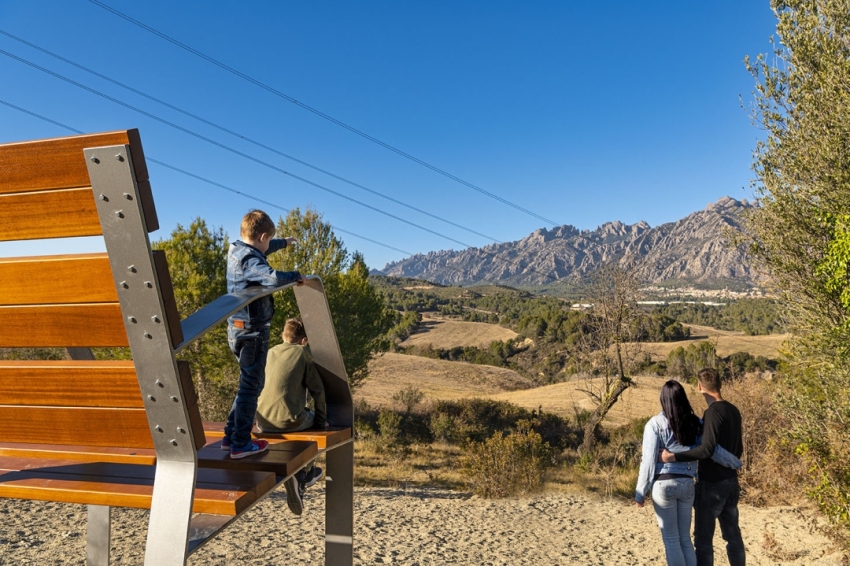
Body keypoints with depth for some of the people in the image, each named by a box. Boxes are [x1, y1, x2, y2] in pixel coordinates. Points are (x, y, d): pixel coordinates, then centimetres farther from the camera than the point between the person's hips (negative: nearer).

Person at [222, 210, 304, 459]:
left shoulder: (236, 250, 9)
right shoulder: (250, 260, -20)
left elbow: (261, 250, 30)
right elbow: (274, 277, -39)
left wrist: (283, 242, 46)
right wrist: (296, 276, -19)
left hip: (237, 329, 10)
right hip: (252, 330, -10)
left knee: (250, 382, 20)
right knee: (250, 385, 0)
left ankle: (231, 435, 25)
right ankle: (241, 444, 6)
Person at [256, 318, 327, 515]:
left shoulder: (271, 352, 15)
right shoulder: (302, 352, 1)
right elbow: (317, 389, 0)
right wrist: (322, 419, 12)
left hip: (264, 422, 5)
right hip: (288, 420, -5)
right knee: (313, 421, 27)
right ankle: (304, 472, 27)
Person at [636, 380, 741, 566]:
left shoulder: (655, 423, -8)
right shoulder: (695, 423, 2)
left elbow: (648, 460, -9)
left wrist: (640, 493, -3)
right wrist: (736, 463, 10)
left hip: (663, 484, -4)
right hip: (687, 484, 4)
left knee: (671, 539, 6)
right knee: (685, 538, 17)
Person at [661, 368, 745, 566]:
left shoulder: (713, 412, -19)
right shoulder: (734, 411, 7)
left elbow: (707, 449, -29)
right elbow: (738, 449, 16)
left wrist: (675, 456, -28)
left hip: (712, 484, -8)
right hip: (731, 482, 8)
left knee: (704, 538, 0)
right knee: (732, 533, 17)